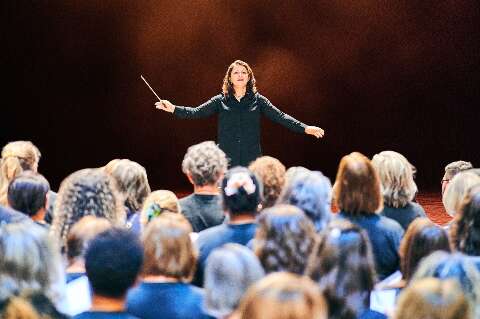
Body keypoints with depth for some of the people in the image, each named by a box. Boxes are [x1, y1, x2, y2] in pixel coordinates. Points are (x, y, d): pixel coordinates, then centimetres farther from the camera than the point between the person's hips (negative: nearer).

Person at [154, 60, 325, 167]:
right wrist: (173, 108, -10)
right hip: (227, 161, 0)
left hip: (251, 161, 0)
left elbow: (280, 116, 1)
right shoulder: (221, 100, 8)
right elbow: (197, 112, 3)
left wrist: (305, 128, -9)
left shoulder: (258, 100, 6)